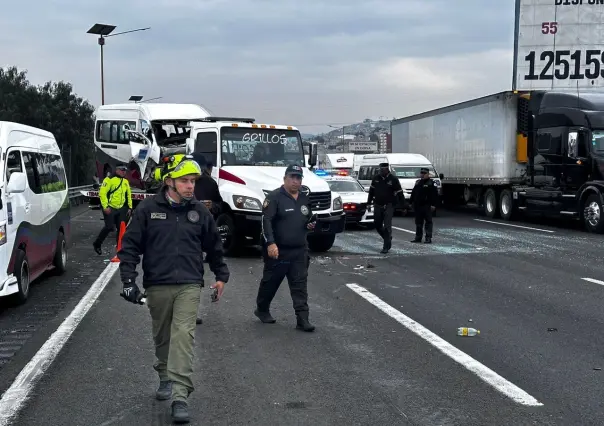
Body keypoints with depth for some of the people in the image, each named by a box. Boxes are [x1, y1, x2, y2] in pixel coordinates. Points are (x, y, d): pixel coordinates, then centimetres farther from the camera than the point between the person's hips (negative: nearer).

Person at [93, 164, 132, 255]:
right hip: (109, 208, -7)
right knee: (109, 227, -11)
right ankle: (97, 244, 8)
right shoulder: (109, 179, -11)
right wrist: (105, 207, -20)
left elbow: (129, 195, 22)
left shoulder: (125, 181, 12)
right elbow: (102, 193, -16)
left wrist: (130, 207, 16)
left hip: (121, 209, 7)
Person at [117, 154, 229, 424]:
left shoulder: (199, 211, 4)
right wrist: (128, 280, -8)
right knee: (162, 336, 15)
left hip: (189, 285, 0)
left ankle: (180, 396, -12)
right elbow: (130, 245, -2)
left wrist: (221, 276, 22)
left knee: (183, 336, -11)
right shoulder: (148, 209, -3)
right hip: (157, 286, 0)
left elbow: (214, 246, 17)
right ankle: (165, 377, 39)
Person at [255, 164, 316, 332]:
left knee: (300, 285, 0)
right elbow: (266, 221, -19)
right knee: (270, 282, 10)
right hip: (278, 250, -5)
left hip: (299, 251, 5)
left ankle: (302, 319, 0)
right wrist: (270, 243, -29)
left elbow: (308, 219, 27)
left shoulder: (304, 199, 12)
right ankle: (261, 310, 32)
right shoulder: (274, 197, -10)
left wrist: (311, 225, 3)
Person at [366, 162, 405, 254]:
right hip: (378, 205, 5)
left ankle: (386, 247, -3)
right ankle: (388, 238, 33)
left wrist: (403, 206, -6)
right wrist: (369, 202, 16)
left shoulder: (393, 179, -7)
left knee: (387, 226, -8)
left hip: (389, 206, -5)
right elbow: (371, 191, 16)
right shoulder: (376, 178, 5)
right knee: (377, 225, 9)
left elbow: (400, 194, -4)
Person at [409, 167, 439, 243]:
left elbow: (435, 195, -11)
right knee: (418, 222, 11)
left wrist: (433, 204, -17)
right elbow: (413, 193, 20)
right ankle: (418, 237, 17)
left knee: (428, 222, -3)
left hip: (427, 206, -7)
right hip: (417, 206, 7)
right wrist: (411, 202, 15)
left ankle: (428, 238, -2)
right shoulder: (418, 182, 16)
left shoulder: (431, 183, -5)